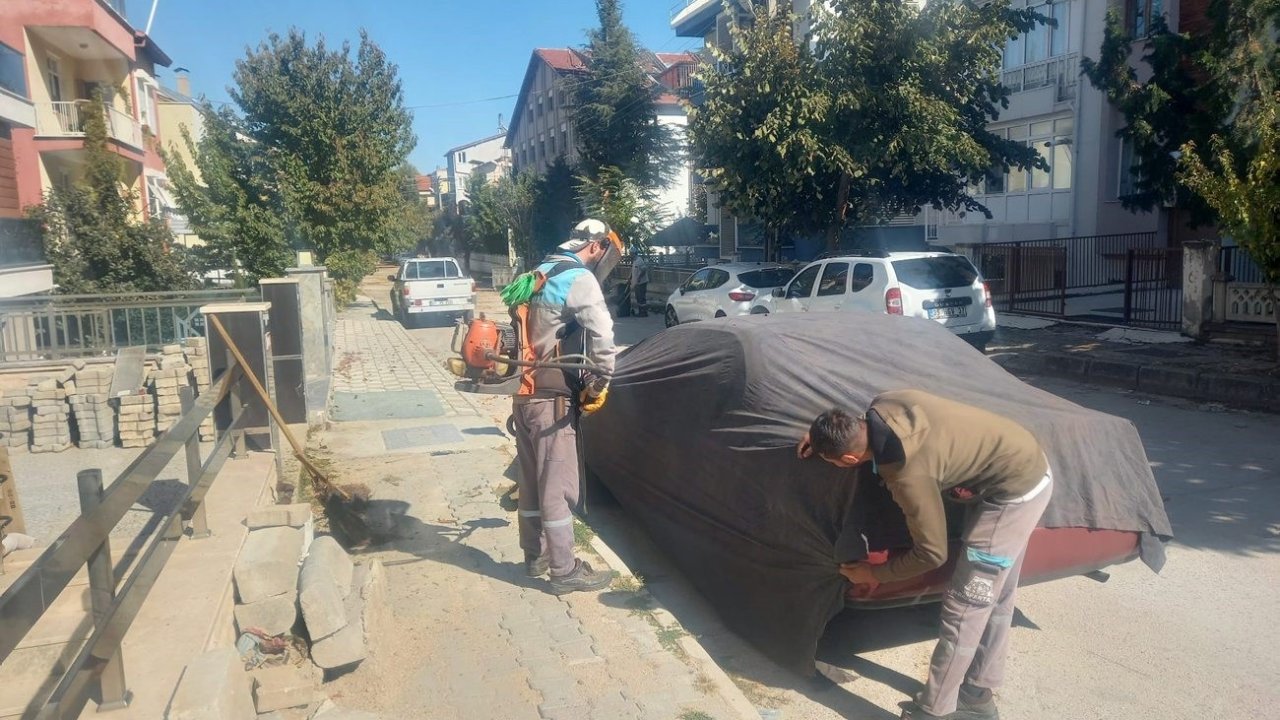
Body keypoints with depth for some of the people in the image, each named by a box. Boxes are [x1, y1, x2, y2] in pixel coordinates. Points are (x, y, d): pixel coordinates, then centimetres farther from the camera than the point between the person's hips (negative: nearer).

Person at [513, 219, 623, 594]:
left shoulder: (541, 274, 16)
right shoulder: (580, 279, -11)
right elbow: (602, 338, -22)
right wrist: (599, 384, -9)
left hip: (524, 392, 9)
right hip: (552, 397, -9)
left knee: (531, 479, 17)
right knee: (558, 485, -1)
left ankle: (535, 555, 31)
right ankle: (565, 571, 8)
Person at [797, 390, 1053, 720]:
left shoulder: (908, 475, -32)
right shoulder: (882, 405, -13)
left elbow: (931, 553, -19)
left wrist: (874, 573, -5)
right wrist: (824, 432, 2)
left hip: (1015, 489, -9)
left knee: (964, 606, -2)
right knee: (993, 598, 19)